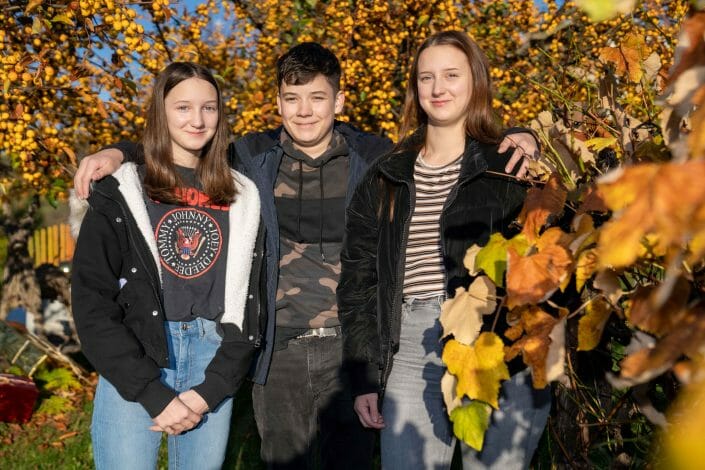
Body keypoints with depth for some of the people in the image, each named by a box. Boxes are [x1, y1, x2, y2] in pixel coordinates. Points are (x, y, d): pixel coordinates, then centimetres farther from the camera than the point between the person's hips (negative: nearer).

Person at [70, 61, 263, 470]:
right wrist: (155, 395, -12)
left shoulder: (242, 200, 8)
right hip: (132, 370, -2)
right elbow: (91, 301, -5)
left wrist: (210, 391, -6)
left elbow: (249, 302, 6)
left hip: (213, 368, 2)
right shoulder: (119, 193, 0)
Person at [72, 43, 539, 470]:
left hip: (351, 347, 0)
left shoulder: (374, 156, 1)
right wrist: (118, 152, -5)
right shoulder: (252, 157, 2)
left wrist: (516, 138, -9)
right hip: (279, 351, 1)